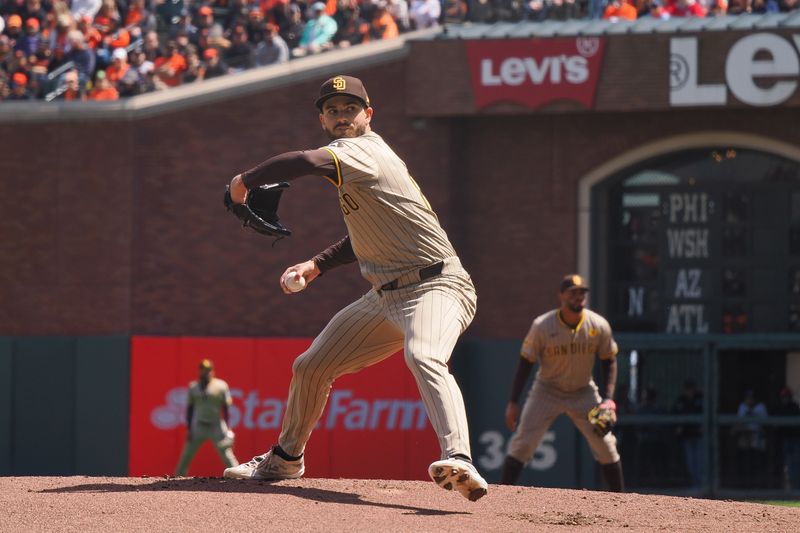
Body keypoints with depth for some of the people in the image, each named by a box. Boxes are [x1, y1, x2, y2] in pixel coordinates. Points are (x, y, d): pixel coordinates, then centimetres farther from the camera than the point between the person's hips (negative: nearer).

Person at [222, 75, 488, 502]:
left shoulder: (361, 150, -13)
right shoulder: (353, 158, 17)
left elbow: (307, 162, -34)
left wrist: (245, 181, -20)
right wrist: (319, 264, 16)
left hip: (435, 287, -10)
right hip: (385, 296, 10)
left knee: (423, 357, -39)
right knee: (310, 367, 17)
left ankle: (458, 459, -58)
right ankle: (286, 458, 40)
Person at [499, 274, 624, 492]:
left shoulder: (599, 326, -13)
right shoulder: (542, 326, -19)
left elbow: (609, 361, 1)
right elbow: (525, 363, -11)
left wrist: (608, 398, -10)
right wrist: (513, 403, -12)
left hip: (583, 392, 2)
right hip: (547, 391, -2)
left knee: (605, 445, -2)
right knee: (521, 444, -11)